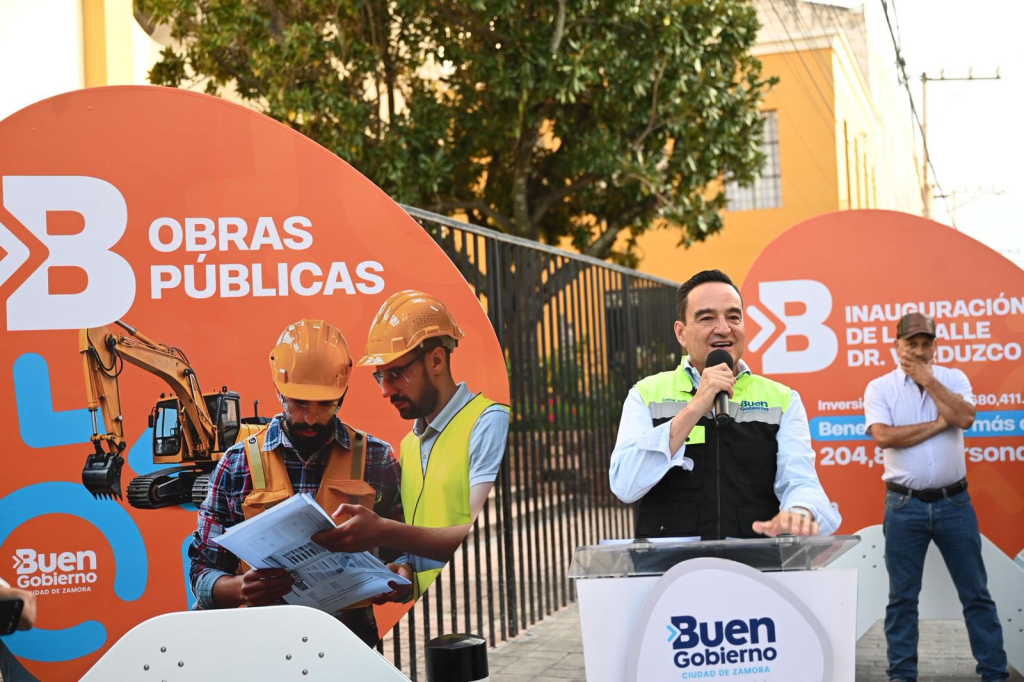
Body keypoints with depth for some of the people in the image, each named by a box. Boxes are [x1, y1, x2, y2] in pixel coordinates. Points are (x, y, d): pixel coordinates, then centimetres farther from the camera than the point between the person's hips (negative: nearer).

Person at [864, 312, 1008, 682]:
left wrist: (928, 379, -12)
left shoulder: (953, 378, 4)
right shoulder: (879, 388, -1)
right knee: (902, 596, 7)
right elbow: (883, 436, -16)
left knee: (976, 592, 8)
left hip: (954, 502, 1)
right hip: (904, 505, -1)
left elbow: (965, 418, -14)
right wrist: (939, 423, -12)